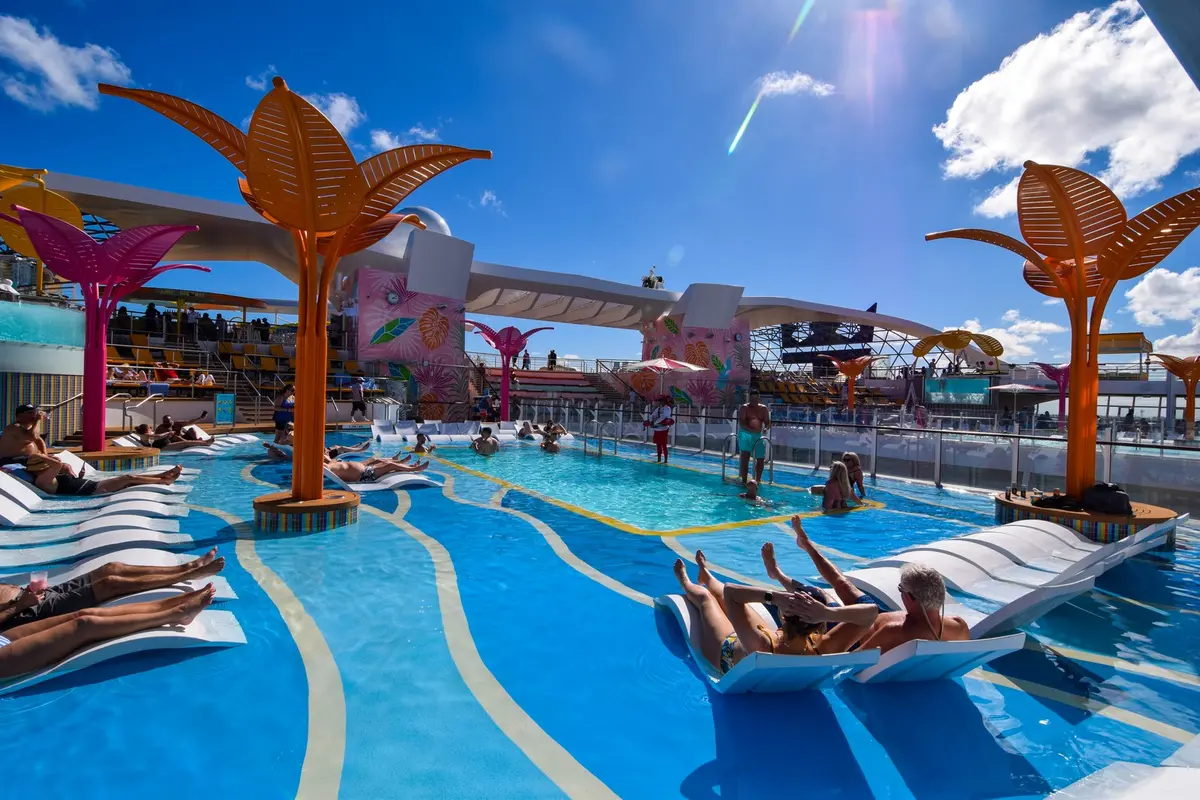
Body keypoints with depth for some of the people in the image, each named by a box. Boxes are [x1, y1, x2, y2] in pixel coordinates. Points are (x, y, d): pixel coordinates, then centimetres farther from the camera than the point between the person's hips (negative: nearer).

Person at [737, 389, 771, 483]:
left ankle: (757, 481, 21)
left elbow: (768, 422, 10)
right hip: (746, 434, -4)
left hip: (758, 436, 5)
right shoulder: (744, 408, -1)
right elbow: (741, 422, -12)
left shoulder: (763, 408, 12)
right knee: (745, 457, -9)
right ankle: (744, 481, -6)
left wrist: (765, 428, -13)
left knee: (761, 459, 6)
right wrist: (751, 430, -26)